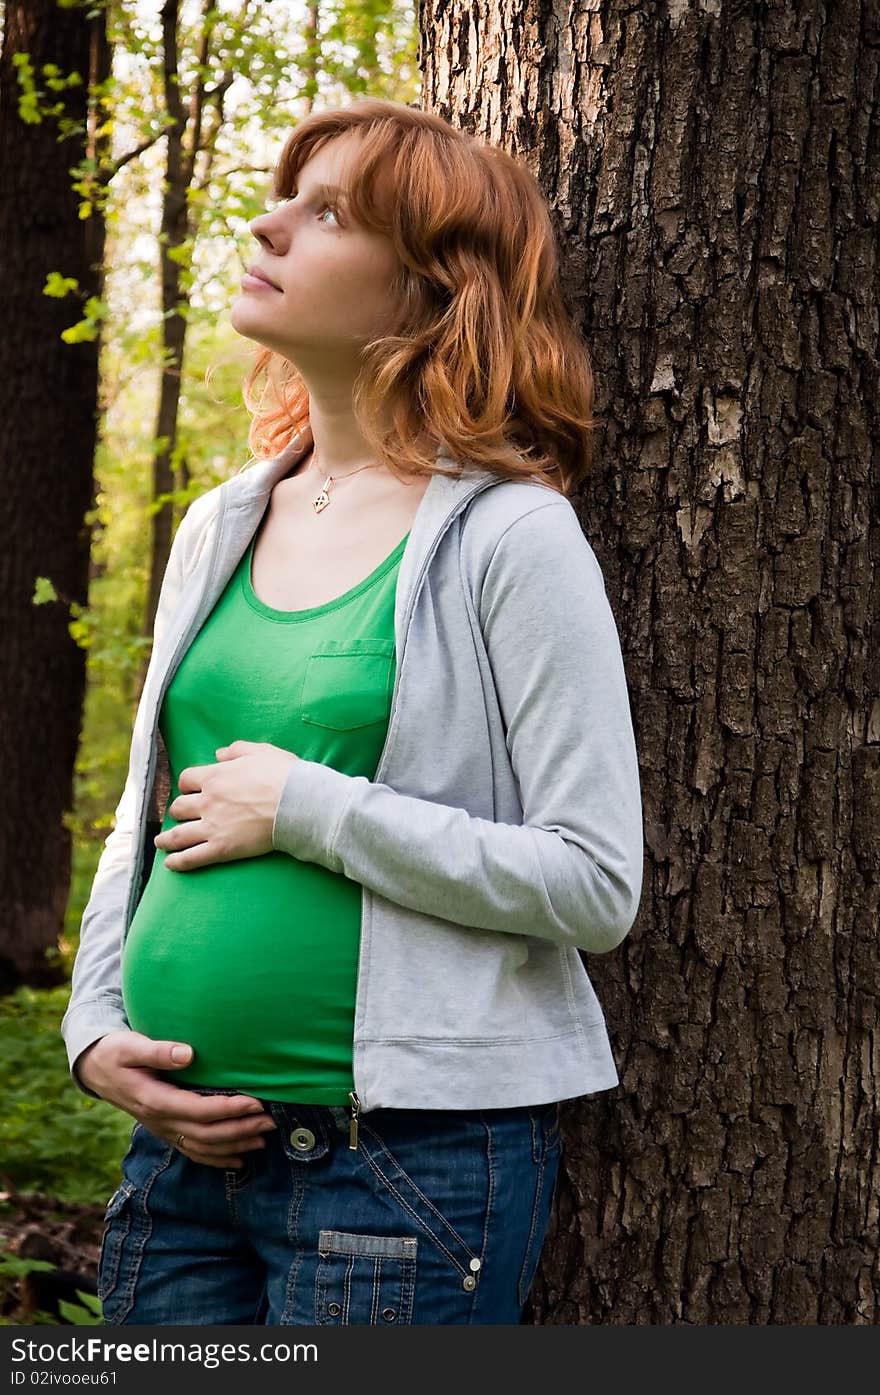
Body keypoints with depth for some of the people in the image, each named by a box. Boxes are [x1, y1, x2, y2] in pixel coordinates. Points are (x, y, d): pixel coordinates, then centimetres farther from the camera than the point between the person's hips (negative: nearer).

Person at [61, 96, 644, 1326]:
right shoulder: (219, 528, 10)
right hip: (189, 1145, 6)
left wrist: (307, 810, -16)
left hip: (409, 1169, -6)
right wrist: (95, 1029, 3)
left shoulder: (511, 536, -9)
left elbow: (595, 881, -14)